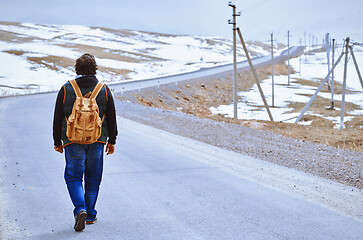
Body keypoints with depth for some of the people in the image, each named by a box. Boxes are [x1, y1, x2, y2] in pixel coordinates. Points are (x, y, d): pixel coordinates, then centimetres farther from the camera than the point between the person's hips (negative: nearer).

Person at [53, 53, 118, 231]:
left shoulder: (66, 89, -4)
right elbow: (111, 118, 3)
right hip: (97, 142, 1)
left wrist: (57, 141, 10)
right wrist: (111, 141, 13)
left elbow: (58, 118, 0)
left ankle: (80, 210, -13)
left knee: (73, 177, 8)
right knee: (93, 178, 13)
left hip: (73, 141, -1)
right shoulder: (104, 90, -1)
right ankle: (90, 215, 19)